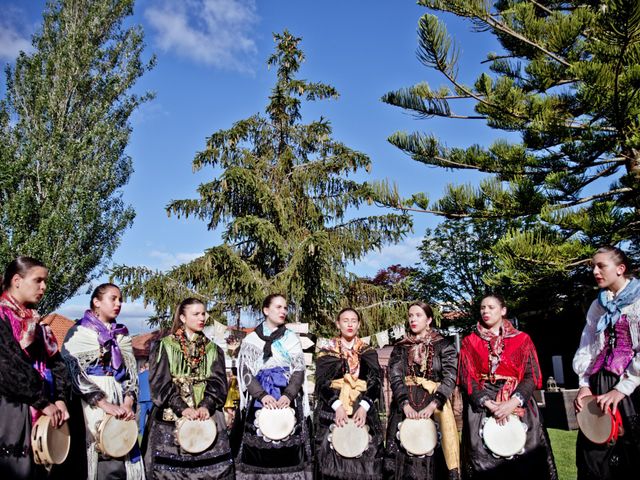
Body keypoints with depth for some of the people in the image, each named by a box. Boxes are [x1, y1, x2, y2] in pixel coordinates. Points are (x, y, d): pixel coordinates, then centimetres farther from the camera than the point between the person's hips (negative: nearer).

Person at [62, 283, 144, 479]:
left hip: (120, 405, 4)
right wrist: (104, 403, -18)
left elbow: (132, 372, 10)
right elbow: (72, 372, -10)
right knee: (96, 457, -6)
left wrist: (128, 403, -8)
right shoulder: (79, 332, 1)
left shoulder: (122, 335, 15)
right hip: (90, 405, -4)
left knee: (122, 460, -1)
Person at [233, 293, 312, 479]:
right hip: (259, 401, 0)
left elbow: (299, 370, 2)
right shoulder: (251, 339, 8)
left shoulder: (292, 339, 10)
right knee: (258, 453, -3)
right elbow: (245, 372, -1)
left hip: (287, 401, 1)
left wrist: (288, 395, -15)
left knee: (288, 452, -4)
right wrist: (262, 395, -16)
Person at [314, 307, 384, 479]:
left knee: (364, 460, -1)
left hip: (363, 410, 1)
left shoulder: (368, 352, 9)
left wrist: (364, 406, -16)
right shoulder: (327, 350, 6)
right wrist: (337, 405, -18)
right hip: (332, 410, -1)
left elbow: (375, 382, 0)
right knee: (332, 459, -4)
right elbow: (322, 382, -4)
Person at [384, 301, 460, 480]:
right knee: (403, 454, -2)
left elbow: (450, 378, -6)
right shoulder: (400, 348, 11)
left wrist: (433, 405, -18)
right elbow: (395, 377, -1)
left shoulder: (444, 346, 4)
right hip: (404, 404, 2)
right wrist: (405, 404, -17)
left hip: (434, 403, -2)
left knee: (431, 455, -7)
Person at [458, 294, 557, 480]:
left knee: (524, 456, -3)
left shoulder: (522, 339, 7)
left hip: (519, 404, 0)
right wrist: (489, 404, -14)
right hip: (481, 405, 0)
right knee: (484, 460, -4)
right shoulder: (469, 342, 8)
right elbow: (467, 377, 0)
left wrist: (513, 402, -16)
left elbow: (531, 375, -1)